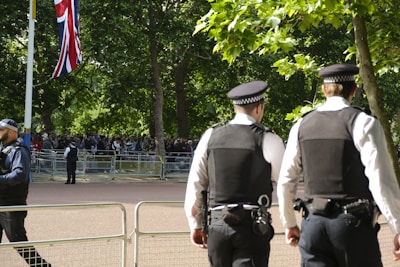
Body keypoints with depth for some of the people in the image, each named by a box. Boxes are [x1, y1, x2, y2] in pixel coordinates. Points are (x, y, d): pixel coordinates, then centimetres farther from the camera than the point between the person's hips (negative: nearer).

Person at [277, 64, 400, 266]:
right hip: (354, 224, -3)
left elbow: (285, 181, 12)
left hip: (313, 223, 4)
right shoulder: (364, 123, -6)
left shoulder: (301, 126, 8)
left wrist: (289, 223, 24)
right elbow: (382, 181, -13)